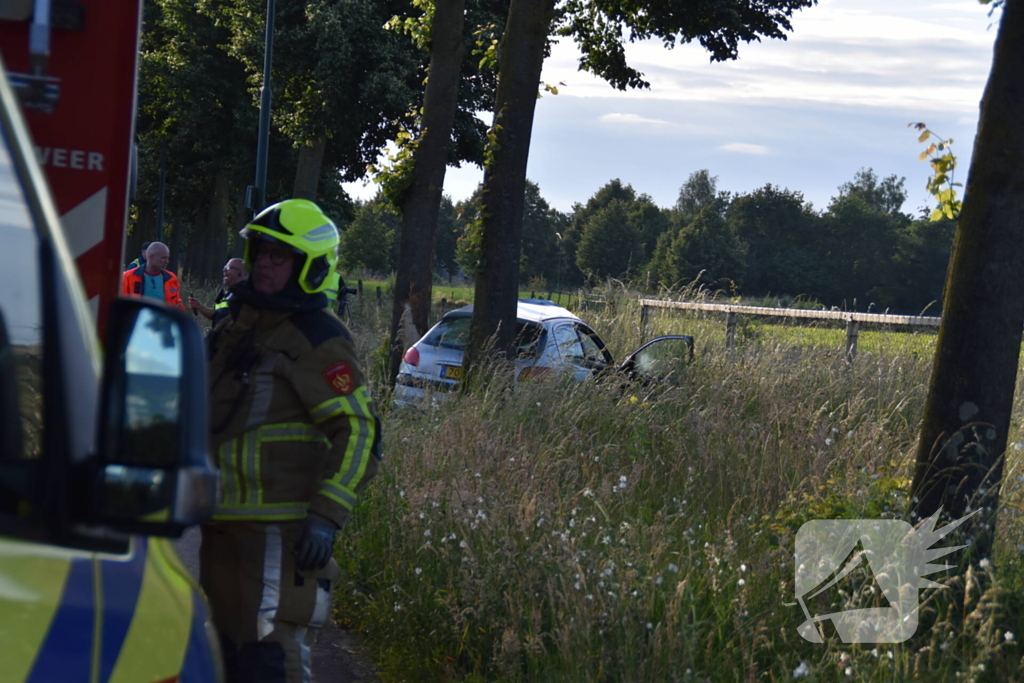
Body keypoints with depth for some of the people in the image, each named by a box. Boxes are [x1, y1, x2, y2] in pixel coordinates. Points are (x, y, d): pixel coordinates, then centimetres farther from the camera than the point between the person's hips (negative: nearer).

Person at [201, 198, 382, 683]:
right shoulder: (238, 324, 16)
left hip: (280, 527, -9)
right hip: (223, 521, 9)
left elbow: (359, 432, -16)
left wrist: (327, 515, -23)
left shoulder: (318, 339, -11)